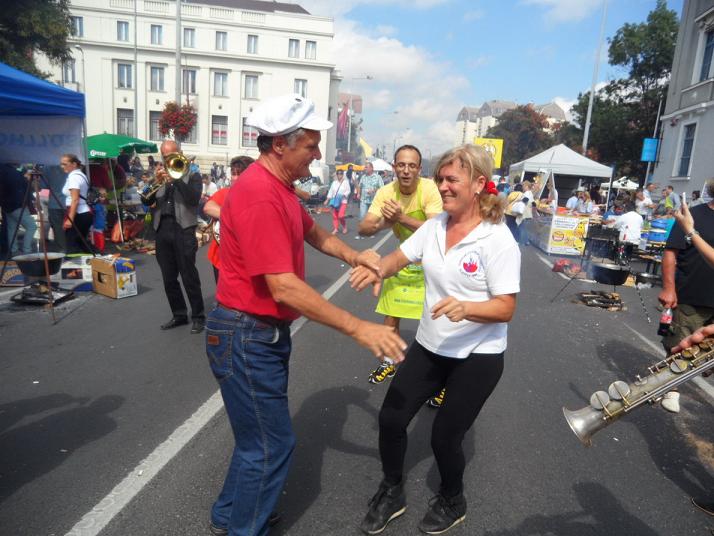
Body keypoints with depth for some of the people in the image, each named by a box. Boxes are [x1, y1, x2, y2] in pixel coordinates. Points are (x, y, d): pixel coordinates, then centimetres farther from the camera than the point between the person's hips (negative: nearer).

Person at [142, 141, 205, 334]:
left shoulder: (192, 176, 5)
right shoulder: (159, 176, 18)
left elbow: (194, 198, -13)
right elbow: (147, 201, 6)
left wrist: (175, 179, -14)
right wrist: (156, 181, -8)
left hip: (183, 229, -5)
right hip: (162, 229, 5)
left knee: (189, 276, -3)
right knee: (169, 278, 9)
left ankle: (198, 316, 8)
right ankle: (179, 314, 22)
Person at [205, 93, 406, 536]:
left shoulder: (280, 188, 8)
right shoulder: (259, 196, -25)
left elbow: (314, 233, 21)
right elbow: (284, 287, -30)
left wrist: (353, 255, 2)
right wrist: (358, 328, -29)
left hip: (265, 333, 10)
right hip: (247, 337, -10)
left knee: (259, 436, 24)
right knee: (271, 444, 4)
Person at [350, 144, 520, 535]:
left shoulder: (498, 240, -18)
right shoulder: (434, 227, -1)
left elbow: (506, 308, -19)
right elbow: (399, 257, 2)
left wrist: (466, 308, -38)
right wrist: (376, 270, -21)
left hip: (477, 357, -5)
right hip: (429, 346, 6)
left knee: (445, 437, 6)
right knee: (390, 418, 6)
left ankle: (452, 502, 40)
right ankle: (391, 493, 33)